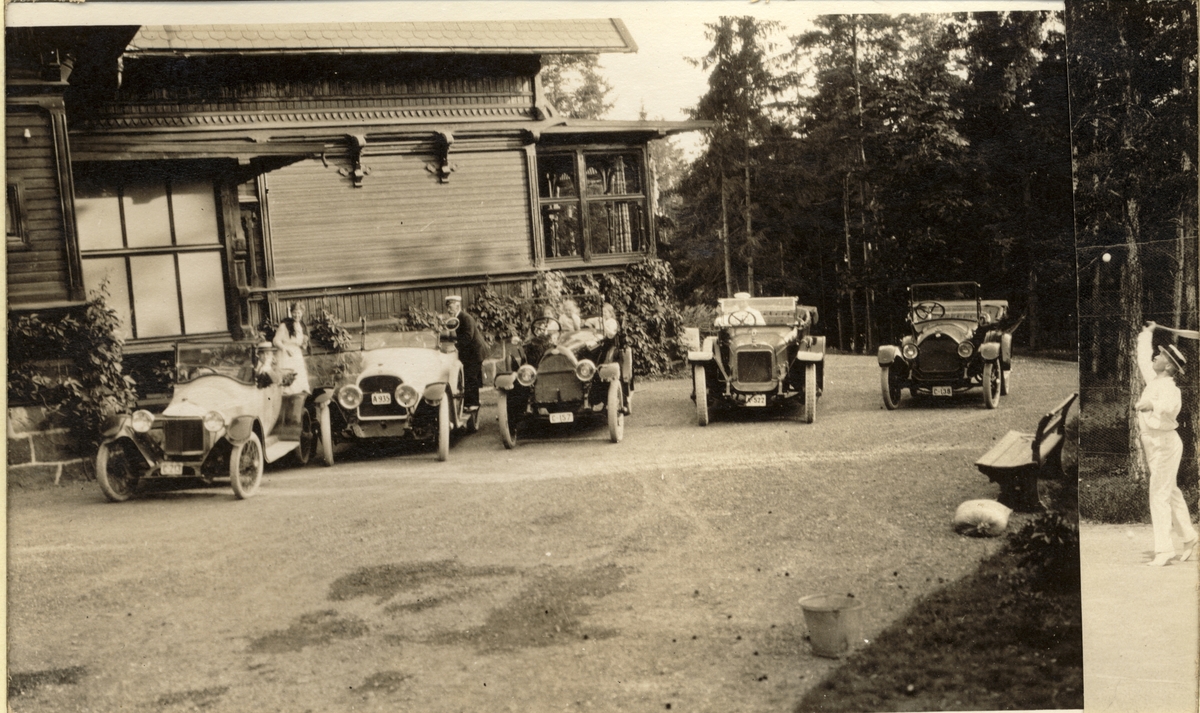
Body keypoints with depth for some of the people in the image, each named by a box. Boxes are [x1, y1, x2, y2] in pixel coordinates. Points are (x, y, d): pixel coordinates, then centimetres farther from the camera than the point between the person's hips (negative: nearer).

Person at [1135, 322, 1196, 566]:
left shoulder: (1168, 387, -17)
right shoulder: (1153, 380, 9)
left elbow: (1171, 404, -39)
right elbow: (1143, 358, 27)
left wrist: (1152, 404, -50)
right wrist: (1146, 335, 37)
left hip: (1165, 443, -9)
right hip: (1153, 445, 9)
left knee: (1159, 495, -11)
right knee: (1170, 493, 15)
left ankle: (1163, 549, -11)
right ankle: (1188, 537, 25)